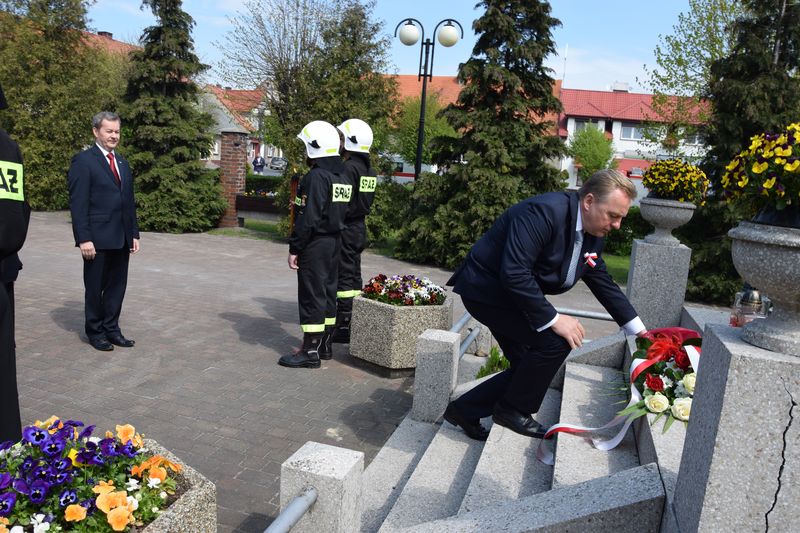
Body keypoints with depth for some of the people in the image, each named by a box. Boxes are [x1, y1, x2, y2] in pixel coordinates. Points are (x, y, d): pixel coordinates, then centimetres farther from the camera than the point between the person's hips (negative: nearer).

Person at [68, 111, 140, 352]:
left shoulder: (123, 163, 16)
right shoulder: (83, 161, -5)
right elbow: (78, 203, -11)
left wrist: (134, 233, 12)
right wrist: (84, 239, -16)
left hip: (121, 238, 6)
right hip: (97, 239, -6)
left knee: (117, 287, 11)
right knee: (95, 288, 7)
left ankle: (111, 329, 22)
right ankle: (95, 332, 19)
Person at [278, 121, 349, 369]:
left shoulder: (316, 177, -17)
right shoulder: (342, 177, 11)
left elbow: (307, 219, -21)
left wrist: (295, 249, -16)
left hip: (315, 245, -9)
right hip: (334, 242, 9)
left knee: (311, 295, -4)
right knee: (328, 292, 14)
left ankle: (311, 351, 1)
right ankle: (325, 345, 25)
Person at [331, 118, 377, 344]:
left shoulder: (349, 168, -17)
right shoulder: (370, 171, 11)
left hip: (345, 229, -9)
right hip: (360, 228, 9)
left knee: (344, 277, -3)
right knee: (354, 275, 15)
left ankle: (344, 327, 2)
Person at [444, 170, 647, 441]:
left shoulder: (592, 234, 1)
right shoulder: (544, 212, -28)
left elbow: (604, 283, 12)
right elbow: (514, 273, -34)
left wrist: (639, 331, 11)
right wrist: (554, 319, -28)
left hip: (510, 292, 10)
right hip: (486, 287, -10)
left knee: (528, 366, 7)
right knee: (554, 341, -19)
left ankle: (464, 409, 19)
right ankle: (512, 409, 2)